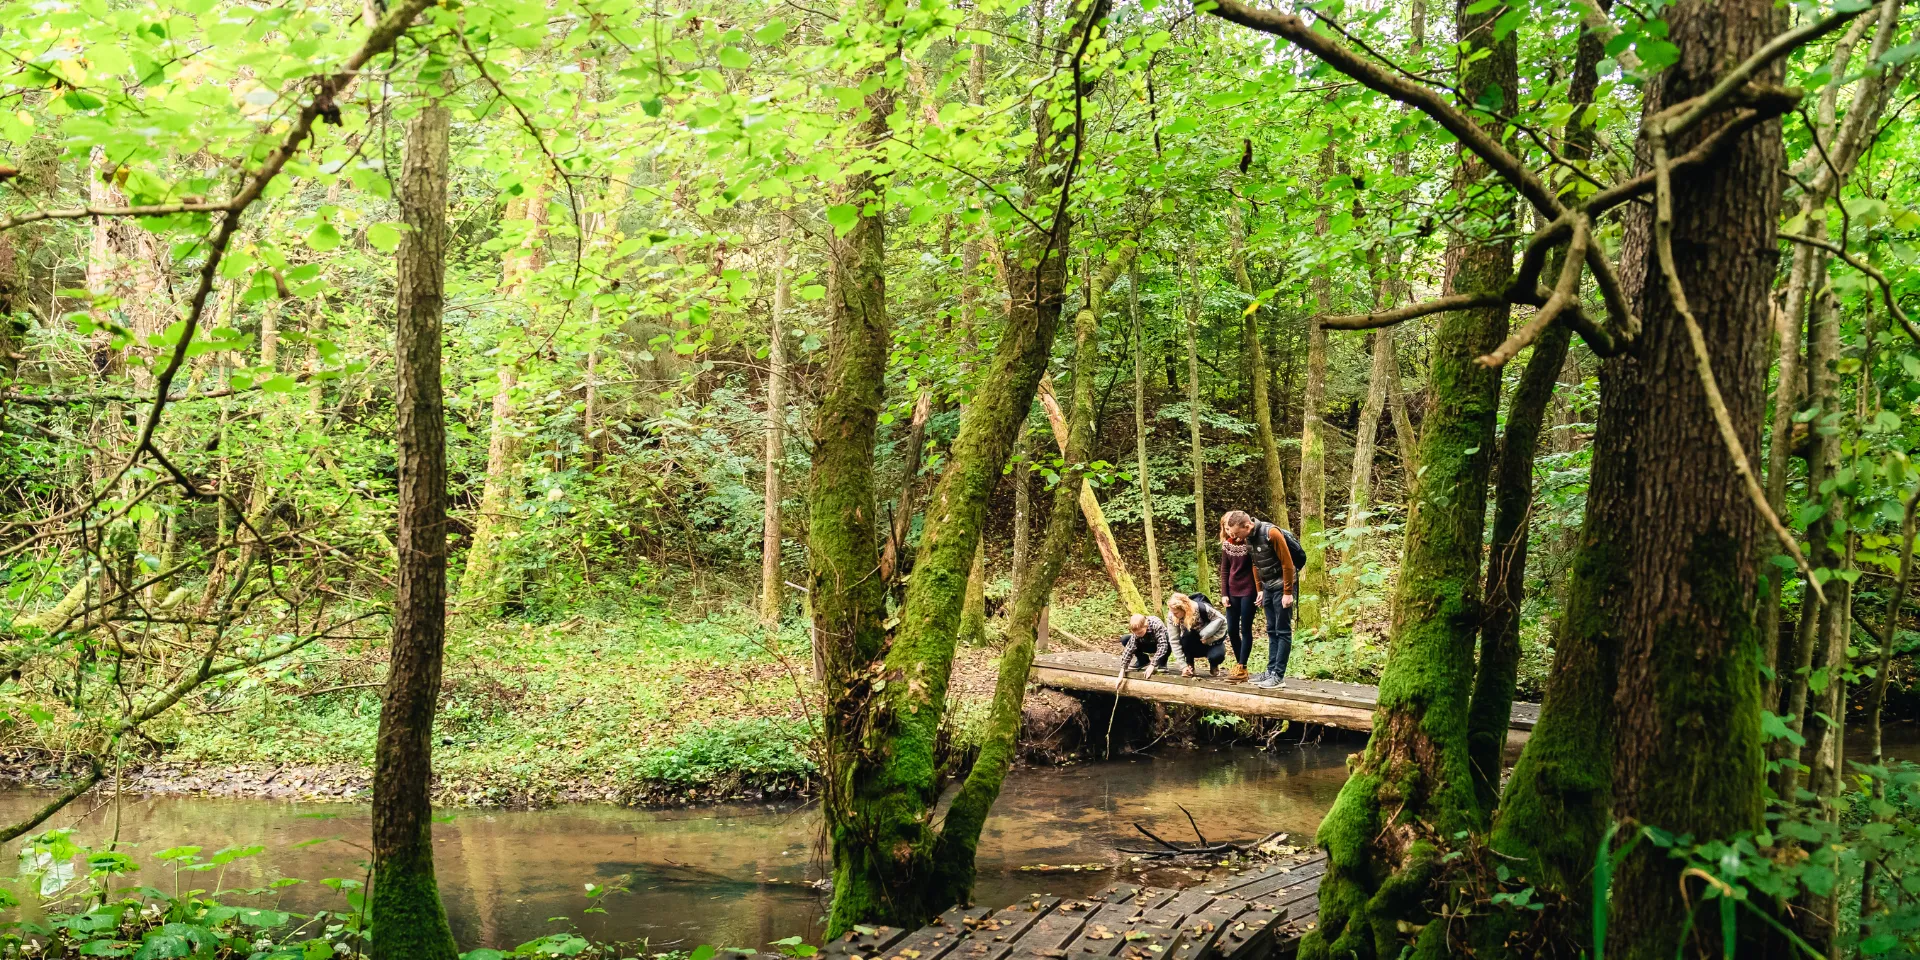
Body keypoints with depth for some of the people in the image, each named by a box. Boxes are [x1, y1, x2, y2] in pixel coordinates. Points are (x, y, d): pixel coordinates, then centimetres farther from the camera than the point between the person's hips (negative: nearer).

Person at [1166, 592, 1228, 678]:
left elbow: (1221, 620, -18)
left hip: (1211, 641, -2)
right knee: (1187, 634, -32)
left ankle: (1213, 665, 6)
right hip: (1194, 646, 2)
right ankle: (1190, 666, -11)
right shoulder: (1172, 617, -23)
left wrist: (1207, 636, -26)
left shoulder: (1201, 608, -31)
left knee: (1217, 655, -33)